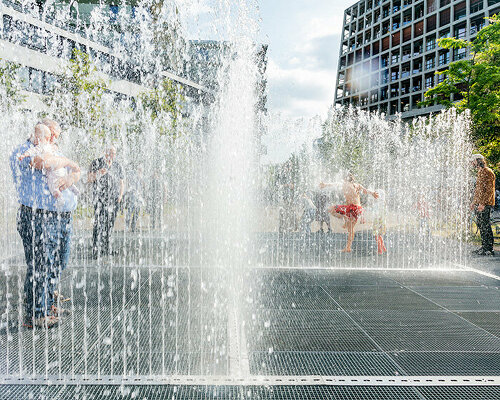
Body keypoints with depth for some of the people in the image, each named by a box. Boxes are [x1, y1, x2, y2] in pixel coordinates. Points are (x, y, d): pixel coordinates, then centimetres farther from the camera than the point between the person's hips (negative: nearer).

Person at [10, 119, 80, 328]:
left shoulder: (54, 153, 22)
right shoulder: (21, 152, -3)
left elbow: (76, 171, 13)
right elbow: (45, 163, -21)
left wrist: (69, 178, -10)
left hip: (64, 217, 8)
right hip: (37, 218, -8)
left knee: (57, 264, 14)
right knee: (39, 265, -6)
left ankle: (48, 304, 29)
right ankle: (34, 315, 4)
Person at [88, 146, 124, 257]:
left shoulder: (117, 166, 17)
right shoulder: (97, 162, 4)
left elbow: (121, 182, 21)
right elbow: (90, 179, 0)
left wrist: (120, 195, 7)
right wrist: (98, 174, -20)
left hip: (114, 199, 5)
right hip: (100, 197, -5)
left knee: (109, 224, 4)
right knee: (99, 224, -13)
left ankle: (105, 249, 11)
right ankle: (96, 251, -15)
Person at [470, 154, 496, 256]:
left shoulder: (488, 172, -11)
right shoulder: (480, 173, 18)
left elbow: (490, 190, -17)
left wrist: (483, 203, -22)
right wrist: (474, 202, 22)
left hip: (485, 204, -10)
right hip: (479, 204, 10)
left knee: (485, 225, -9)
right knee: (481, 225, 11)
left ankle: (489, 249, -6)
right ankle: (484, 246, 17)